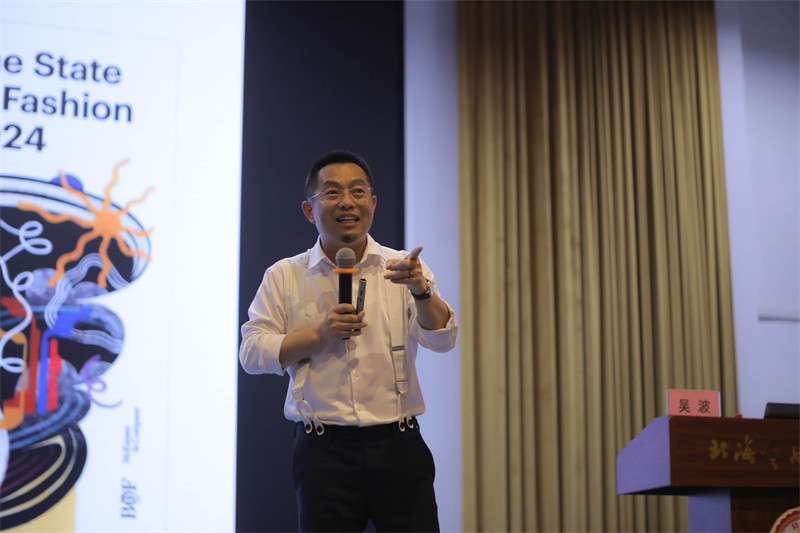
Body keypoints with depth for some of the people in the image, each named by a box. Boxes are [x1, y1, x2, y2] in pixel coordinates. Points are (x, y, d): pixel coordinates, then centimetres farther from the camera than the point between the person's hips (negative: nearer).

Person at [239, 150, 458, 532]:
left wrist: (421, 290, -24)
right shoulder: (283, 277, 6)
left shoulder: (403, 268, 6)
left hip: (398, 445, 1)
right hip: (323, 450, 0)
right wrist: (320, 334, -13)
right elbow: (251, 353, -1)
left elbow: (443, 339, -5)